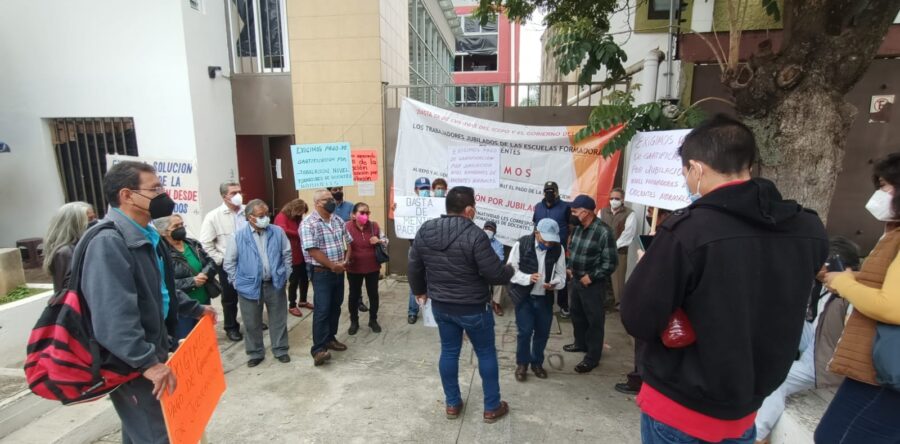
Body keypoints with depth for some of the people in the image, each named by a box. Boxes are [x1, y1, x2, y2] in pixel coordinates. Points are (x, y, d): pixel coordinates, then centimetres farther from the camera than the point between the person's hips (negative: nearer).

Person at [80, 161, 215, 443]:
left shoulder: (146, 236, 8)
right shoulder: (108, 242, -25)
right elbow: (113, 317, -32)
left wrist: (195, 309, 28)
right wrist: (147, 362, -32)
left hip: (150, 351, 10)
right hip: (130, 364, -10)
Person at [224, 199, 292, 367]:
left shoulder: (278, 232, -3)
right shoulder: (238, 236, -7)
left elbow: (287, 254, 7)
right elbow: (229, 263, 0)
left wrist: (285, 275, 4)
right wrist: (237, 282, -1)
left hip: (275, 284, 1)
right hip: (249, 286, -1)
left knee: (278, 320, 12)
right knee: (252, 323, 12)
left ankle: (280, 350, 29)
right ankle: (255, 353, 30)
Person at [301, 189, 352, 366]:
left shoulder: (338, 220, 8)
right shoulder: (308, 224, -13)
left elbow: (348, 242, 14)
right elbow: (312, 250, -19)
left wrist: (345, 260, -2)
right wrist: (332, 265, -15)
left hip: (339, 271, 7)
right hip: (321, 272, -7)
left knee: (335, 307, 14)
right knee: (322, 309, -7)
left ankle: (330, 338, 29)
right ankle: (319, 348, -1)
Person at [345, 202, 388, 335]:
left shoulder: (374, 225, -4)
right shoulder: (347, 227, -12)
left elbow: (386, 241, 7)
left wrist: (379, 241, -14)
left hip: (373, 267, 2)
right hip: (354, 268, -2)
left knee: (373, 294, 13)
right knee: (354, 295, 13)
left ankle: (373, 320, 32)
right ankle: (354, 322, 30)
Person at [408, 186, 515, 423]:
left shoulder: (425, 230, -3)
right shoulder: (474, 235, -22)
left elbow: (414, 268, 6)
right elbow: (495, 274, -20)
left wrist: (420, 291, 22)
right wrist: (510, 270, 2)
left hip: (440, 306, 5)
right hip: (473, 308, -5)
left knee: (449, 352, 19)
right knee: (486, 353, 13)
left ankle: (452, 404, 32)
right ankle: (492, 407, 26)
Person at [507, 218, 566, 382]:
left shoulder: (558, 249, -6)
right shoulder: (521, 244, -15)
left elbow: (561, 275, 1)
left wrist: (554, 283, -22)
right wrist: (528, 278, -27)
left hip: (545, 298, 3)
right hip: (524, 296, -3)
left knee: (543, 332, 13)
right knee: (525, 331, -3)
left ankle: (537, 362, 36)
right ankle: (522, 363, 22)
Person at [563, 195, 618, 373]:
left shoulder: (603, 231, -19)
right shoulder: (577, 228, 4)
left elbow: (610, 262, -18)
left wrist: (591, 277, -18)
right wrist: (569, 267, 6)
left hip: (593, 284, -8)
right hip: (576, 280, 8)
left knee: (594, 320, 4)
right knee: (576, 314, 21)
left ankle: (592, 357, 16)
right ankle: (581, 343, 42)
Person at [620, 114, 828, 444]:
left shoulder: (686, 231, -27)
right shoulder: (809, 230, -8)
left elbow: (637, 320, -20)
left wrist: (654, 267, -4)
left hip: (679, 407, -4)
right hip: (744, 407, 5)